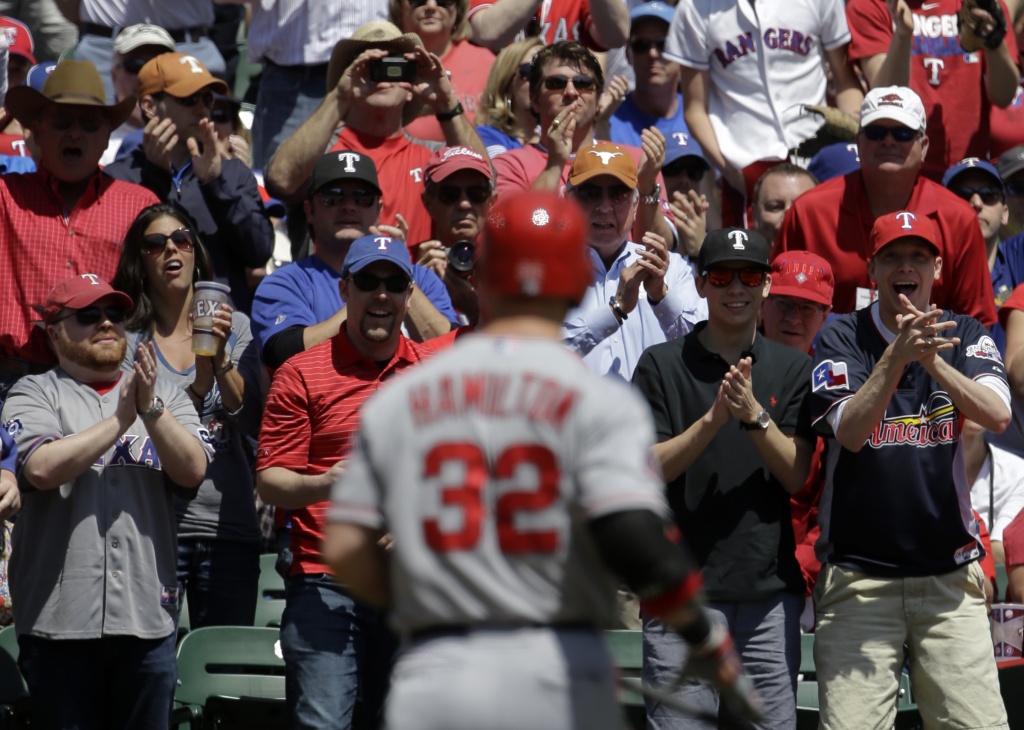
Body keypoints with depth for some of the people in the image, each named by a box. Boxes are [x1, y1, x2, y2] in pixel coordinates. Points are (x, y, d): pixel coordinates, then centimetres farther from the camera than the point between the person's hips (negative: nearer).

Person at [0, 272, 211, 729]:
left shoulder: (165, 396, 15)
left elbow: (192, 471, 0)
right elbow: (41, 468, -14)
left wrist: (151, 409, -14)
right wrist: (120, 419, -9)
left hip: (148, 615, 3)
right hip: (60, 618, -3)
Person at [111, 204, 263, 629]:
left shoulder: (234, 326, 10)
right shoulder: (129, 337, 1)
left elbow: (252, 422, 0)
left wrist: (221, 357, -12)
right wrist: (202, 377, -15)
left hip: (231, 525, 3)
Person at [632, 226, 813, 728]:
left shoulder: (792, 369, 11)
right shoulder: (661, 365, 4)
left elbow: (796, 476, 2)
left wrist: (754, 414, -14)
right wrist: (713, 418, -16)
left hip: (770, 589, 3)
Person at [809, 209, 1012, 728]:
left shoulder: (965, 336, 6)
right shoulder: (843, 338, 1)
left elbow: (996, 415, -12)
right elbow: (849, 432, -15)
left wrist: (932, 359, -27)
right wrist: (897, 356, -28)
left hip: (949, 575, 1)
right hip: (858, 575, -1)